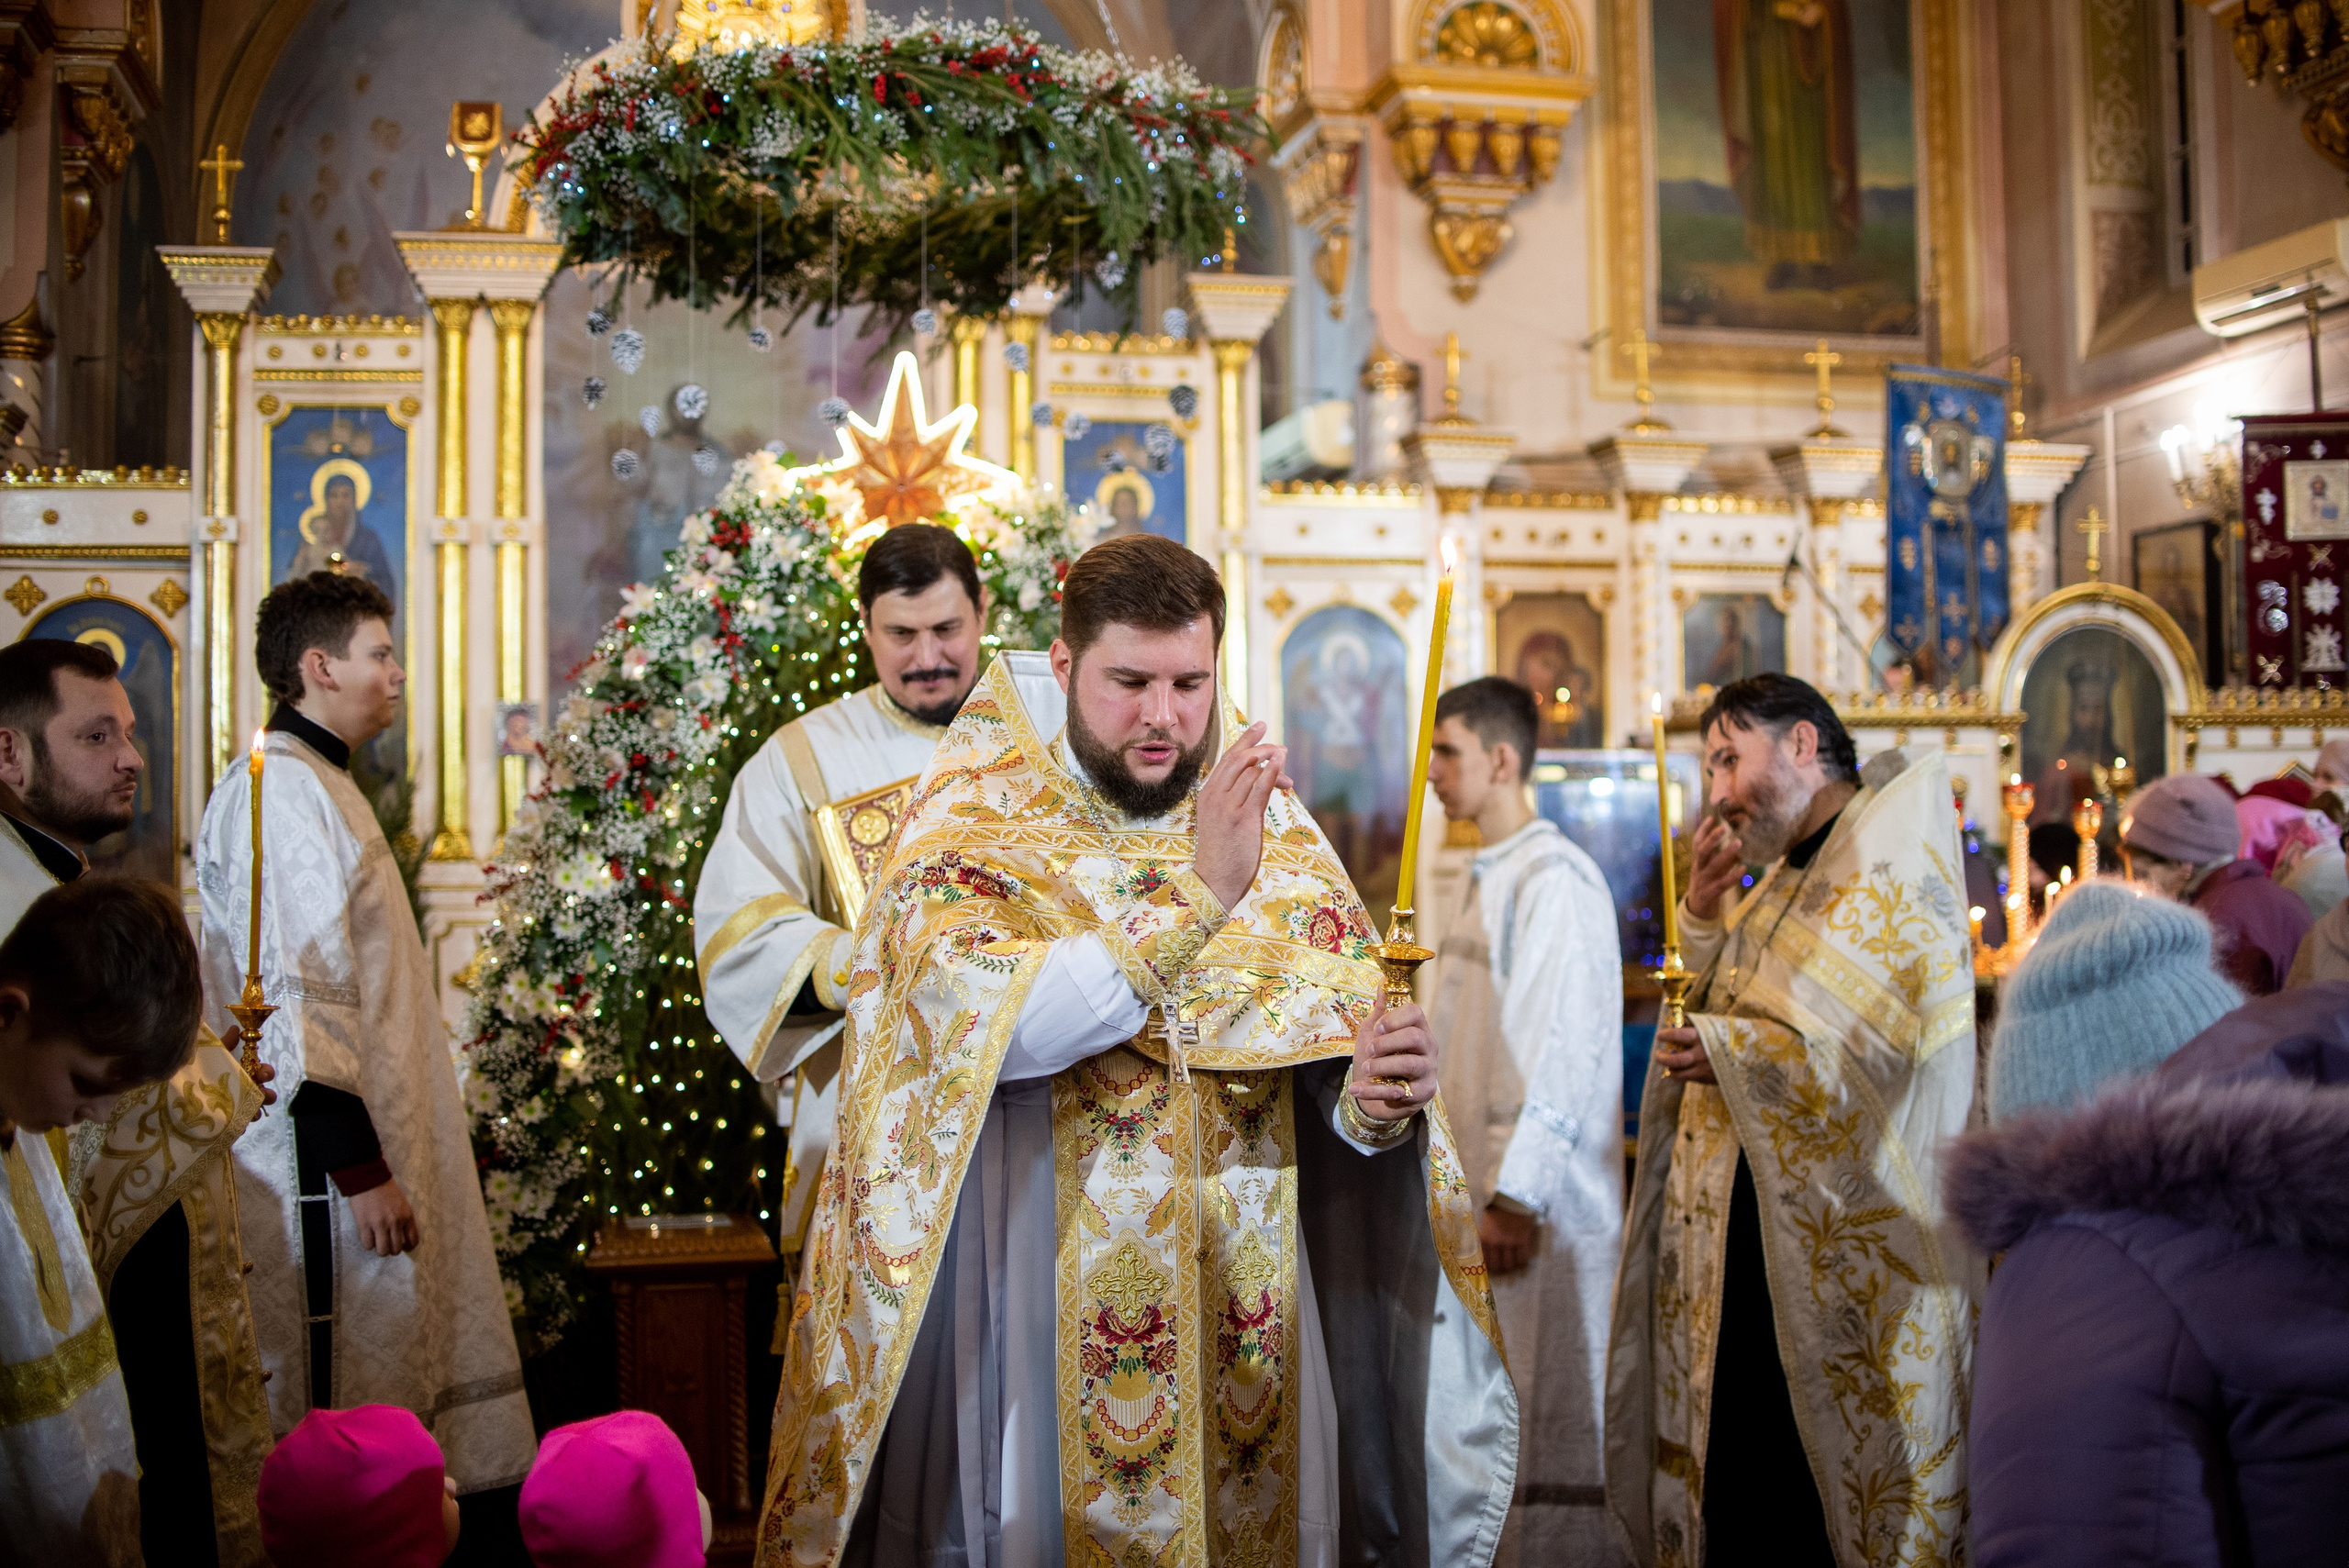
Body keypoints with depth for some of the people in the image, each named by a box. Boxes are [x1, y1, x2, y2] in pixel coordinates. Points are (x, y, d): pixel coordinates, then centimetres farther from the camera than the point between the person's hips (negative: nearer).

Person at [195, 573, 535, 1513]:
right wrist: (360, 1167, -23)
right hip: (330, 1160, -11)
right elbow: (299, 1002, -23)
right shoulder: (280, 793, -17)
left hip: (378, 1133, 11)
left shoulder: (317, 783, 16)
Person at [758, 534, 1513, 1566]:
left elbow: (1342, 1071, -1)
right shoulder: (974, 825, -5)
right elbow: (980, 1020, -24)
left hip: (1247, 1318, 3)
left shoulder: (1274, 832, 4)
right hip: (1041, 1315, -3)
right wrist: (1198, 894, -23)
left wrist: (1376, 1099, -25)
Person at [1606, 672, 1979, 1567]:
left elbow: (1904, 1035, -22)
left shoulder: (1893, 859, -10)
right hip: (1751, 1230, 8)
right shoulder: (1787, 879, 17)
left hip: (1844, 1241, -8)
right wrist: (1704, 913, 5)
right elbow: (1725, 1007, 20)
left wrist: (1732, 1049, -17)